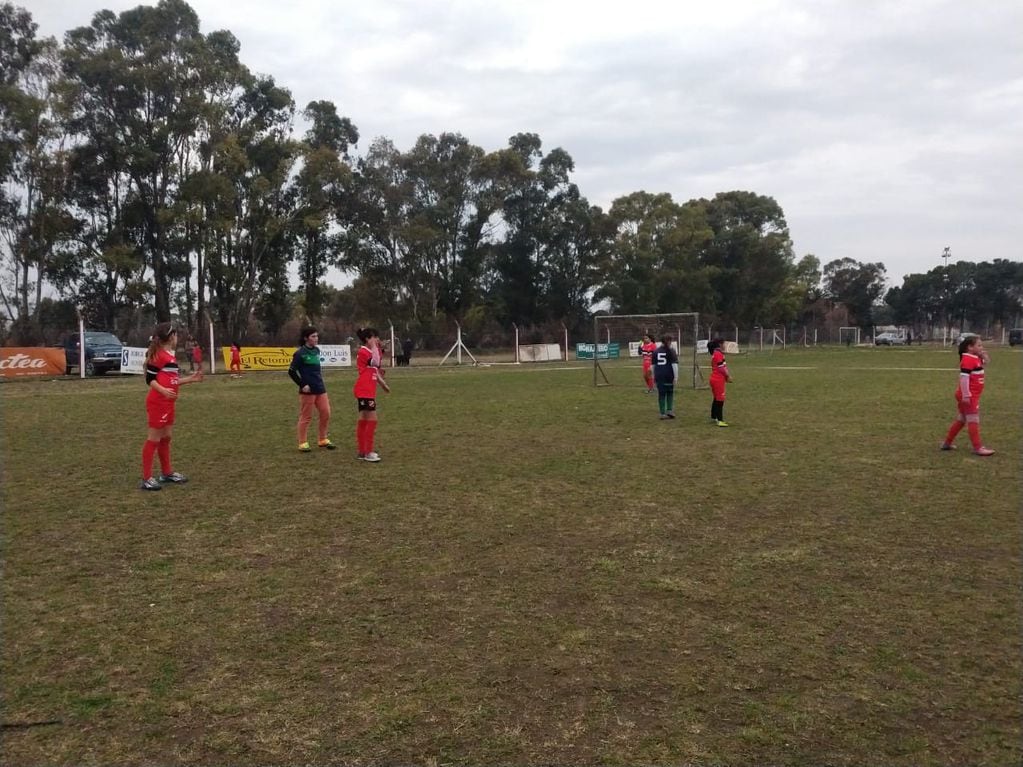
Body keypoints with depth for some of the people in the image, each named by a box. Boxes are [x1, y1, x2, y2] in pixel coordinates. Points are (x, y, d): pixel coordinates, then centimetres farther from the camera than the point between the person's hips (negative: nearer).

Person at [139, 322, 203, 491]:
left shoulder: (170, 355, 14)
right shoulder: (159, 355, -13)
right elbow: (150, 379, -15)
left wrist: (191, 379, 20)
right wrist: (163, 390, -30)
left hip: (168, 403, 10)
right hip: (157, 403, -10)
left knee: (166, 437, 17)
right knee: (154, 438, -5)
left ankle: (167, 473, 28)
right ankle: (146, 479, -1)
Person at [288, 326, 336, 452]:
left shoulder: (317, 350, 9)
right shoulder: (300, 353, -11)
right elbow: (291, 371, -10)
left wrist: (320, 380, 14)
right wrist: (302, 385, -12)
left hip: (320, 389, 7)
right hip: (308, 390, -7)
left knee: (326, 414, 8)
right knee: (306, 417, 2)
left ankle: (322, 440, 22)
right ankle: (303, 443, 14)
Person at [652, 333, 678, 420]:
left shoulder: (655, 351, 8)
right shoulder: (671, 351, -3)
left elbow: (653, 365, 11)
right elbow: (674, 364, -9)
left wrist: (654, 376, 18)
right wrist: (676, 377, -8)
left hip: (659, 376, 3)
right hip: (669, 375, -2)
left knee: (661, 394, 6)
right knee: (670, 393, 15)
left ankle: (662, 413, 5)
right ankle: (669, 410, 8)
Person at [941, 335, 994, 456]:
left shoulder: (975, 359, 12)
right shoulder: (968, 360, -18)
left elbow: (982, 365, 31)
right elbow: (963, 378, -24)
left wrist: (984, 357, 9)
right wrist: (966, 395, -26)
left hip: (973, 396, 10)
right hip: (968, 396, -10)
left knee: (961, 419, 16)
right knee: (973, 421, -4)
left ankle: (947, 443, 23)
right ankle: (978, 448, 2)